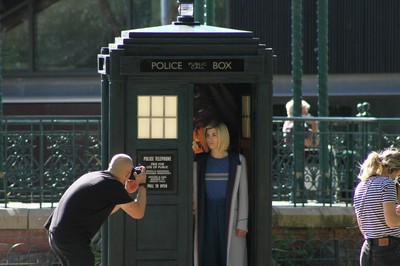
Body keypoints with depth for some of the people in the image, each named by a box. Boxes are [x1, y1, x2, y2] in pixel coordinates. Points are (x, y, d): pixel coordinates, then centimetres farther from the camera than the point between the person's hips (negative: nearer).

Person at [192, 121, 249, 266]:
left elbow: (243, 193, 1)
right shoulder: (199, 161, 7)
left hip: (229, 213, -2)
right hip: (207, 214, 2)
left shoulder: (237, 161, 1)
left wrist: (242, 223, -5)